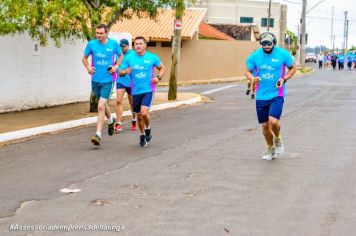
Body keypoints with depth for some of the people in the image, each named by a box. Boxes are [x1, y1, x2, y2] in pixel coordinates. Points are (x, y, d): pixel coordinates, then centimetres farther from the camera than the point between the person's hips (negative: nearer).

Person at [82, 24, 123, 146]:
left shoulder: (113, 43, -5)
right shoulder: (91, 44, -2)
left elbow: (121, 55, 12)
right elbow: (84, 58, 12)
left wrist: (116, 66, -4)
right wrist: (88, 67, -7)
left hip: (108, 80, -3)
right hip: (95, 80, 3)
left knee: (101, 106, -14)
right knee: (103, 105, 19)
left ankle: (98, 135, -12)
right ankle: (111, 120, 51)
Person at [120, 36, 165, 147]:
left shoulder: (152, 57, -2)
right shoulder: (129, 58, 2)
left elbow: (162, 68, 12)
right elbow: (121, 72, 6)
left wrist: (158, 77, -7)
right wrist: (125, 71, -17)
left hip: (148, 90, -3)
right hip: (136, 91, 3)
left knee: (144, 113, -20)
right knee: (139, 116, 11)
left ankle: (148, 129, 11)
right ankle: (142, 135, 34)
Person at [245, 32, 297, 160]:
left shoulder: (283, 54, -5)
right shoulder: (255, 56, -1)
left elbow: (293, 68, 7)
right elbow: (247, 71, 11)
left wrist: (284, 79, -9)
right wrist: (252, 78, -11)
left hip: (277, 95, -3)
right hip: (261, 96, 3)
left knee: (273, 121, -21)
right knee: (265, 125, 9)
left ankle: (278, 139, 13)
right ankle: (270, 149, 34)